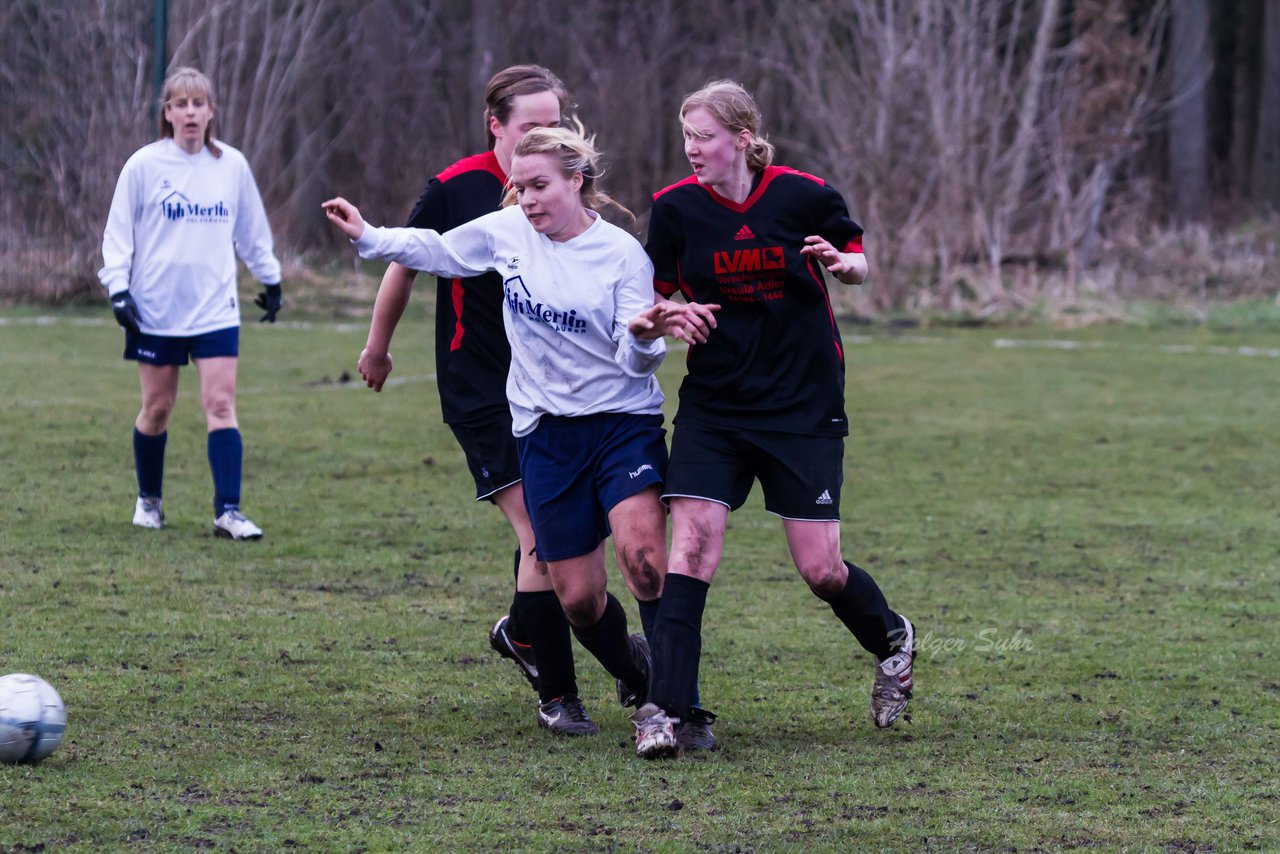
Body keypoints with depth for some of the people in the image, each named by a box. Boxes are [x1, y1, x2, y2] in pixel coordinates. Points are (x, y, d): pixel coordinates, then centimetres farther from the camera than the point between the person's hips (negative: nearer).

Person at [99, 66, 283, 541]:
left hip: (215, 309, 1)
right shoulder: (144, 166, -4)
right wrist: (118, 287, -9)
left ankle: (228, 510, -11)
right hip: (156, 309, -1)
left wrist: (271, 281, 23)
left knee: (221, 404, -9)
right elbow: (118, 233, 0)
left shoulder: (232, 166, 4)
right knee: (157, 408, 6)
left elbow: (252, 230, 17)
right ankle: (149, 499, 26)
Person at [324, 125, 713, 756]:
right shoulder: (505, 231, 1)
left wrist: (646, 337, -32)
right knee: (577, 597, 1)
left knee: (641, 553, -26)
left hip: (623, 420, -3)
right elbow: (437, 251, 19)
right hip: (545, 432, 3)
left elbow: (635, 361, -11)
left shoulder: (622, 254, -9)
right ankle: (634, 675, 31)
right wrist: (367, 237, 10)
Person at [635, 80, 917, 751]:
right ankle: (667, 708, -14)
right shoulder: (675, 207, -5)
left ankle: (892, 640, 32)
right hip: (713, 405, 1)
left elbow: (857, 261, 9)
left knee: (820, 570, 0)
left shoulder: (805, 195, -7)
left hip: (805, 406, -1)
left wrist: (840, 263, -14)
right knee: (692, 542, -15)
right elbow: (656, 291, 4)